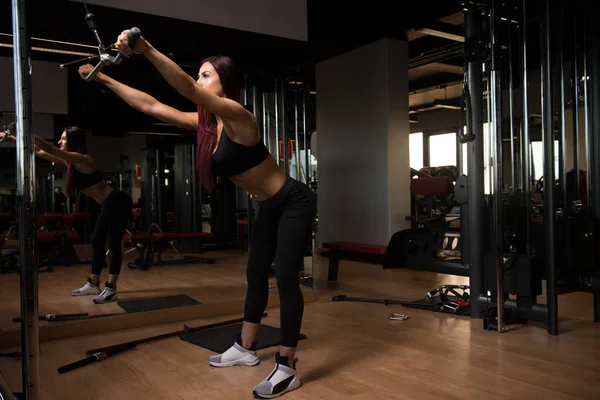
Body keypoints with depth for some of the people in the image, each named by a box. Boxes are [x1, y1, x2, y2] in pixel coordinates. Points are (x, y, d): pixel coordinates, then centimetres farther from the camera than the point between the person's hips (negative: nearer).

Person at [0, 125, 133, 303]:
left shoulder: (82, 160, -17)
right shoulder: (71, 162, 11)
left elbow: (49, 149, -25)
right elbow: (41, 152, 18)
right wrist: (16, 140, 17)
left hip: (117, 203, -10)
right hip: (109, 206, 10)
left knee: (113, 245, -7)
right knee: (98, 242, 14)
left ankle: (111, 289, -4)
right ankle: (93, 285, 23)